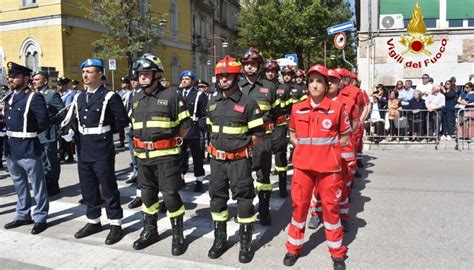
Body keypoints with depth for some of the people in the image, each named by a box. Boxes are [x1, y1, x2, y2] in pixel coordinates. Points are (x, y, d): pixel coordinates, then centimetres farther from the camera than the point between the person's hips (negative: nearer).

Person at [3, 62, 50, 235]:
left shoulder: (34, 97, -14)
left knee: (37, 185, 4)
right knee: (19, 184, 20)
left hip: (28, 148, -9)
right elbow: (8, 119, 21)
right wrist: (13, 134, 8)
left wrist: (29, 134, -4)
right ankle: (23, 215, 34)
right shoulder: (9, 97, 11)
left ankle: (40, 218, 15)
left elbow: (43, 121, -18)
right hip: (11, 147, 9)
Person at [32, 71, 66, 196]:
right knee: (43, 161, 15)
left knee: (51, 162, 1)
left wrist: (49, 121, -20)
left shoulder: (52, 94, -9)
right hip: (37, 134, 8)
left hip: (48, 134, -7)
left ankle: (53, 187, 11)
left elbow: (63, 112, -13)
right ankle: (46, 186, 26)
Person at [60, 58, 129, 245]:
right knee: (87, 188, 15)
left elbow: (122, 121, -8)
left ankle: (116, 225, 13)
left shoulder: (110, 97, -8)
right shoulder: (79, 98, 13)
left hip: (102, 151, -7)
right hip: (83, 151, 7)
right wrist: (70, 131, -2)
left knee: (108, 189, 1)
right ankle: (93, 222, 31)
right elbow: (73, 120, 18)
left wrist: (104, 132, -5)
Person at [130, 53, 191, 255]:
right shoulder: (136, 99, 11)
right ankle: (150, 231, 33)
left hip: (166, 155, -6)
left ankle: (178, 236, 14)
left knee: (170, 195, -2)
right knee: (147, 194, 15)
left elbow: (186, 123, -2)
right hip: (143, 155, 6)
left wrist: (174, 142, -1)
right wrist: (140, 146, 12)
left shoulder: (170, 95, -7)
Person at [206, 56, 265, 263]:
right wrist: (215, 147, 12)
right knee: (217, 198, 13)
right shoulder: (212, 103, 7)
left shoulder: (247, 103, -10)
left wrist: (244, 149, -2)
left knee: (243, 200, 3)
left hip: (239, 160, -5)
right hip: (217, 159, 6)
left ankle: (245, 243, 18)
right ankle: (220, 239, 29)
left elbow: (258, 132, -6)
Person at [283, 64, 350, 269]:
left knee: (331, 207, 8)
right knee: (299, 205, 10)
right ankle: (294, 248, 27)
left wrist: (329, 150, -1)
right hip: (303, 165, 2)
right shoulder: (297, 109, 3)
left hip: (328, 166, -2)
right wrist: (303, 147, 4)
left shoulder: (336, 108, -4)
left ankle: (337, 253, 25)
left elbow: (344, 137, 6)